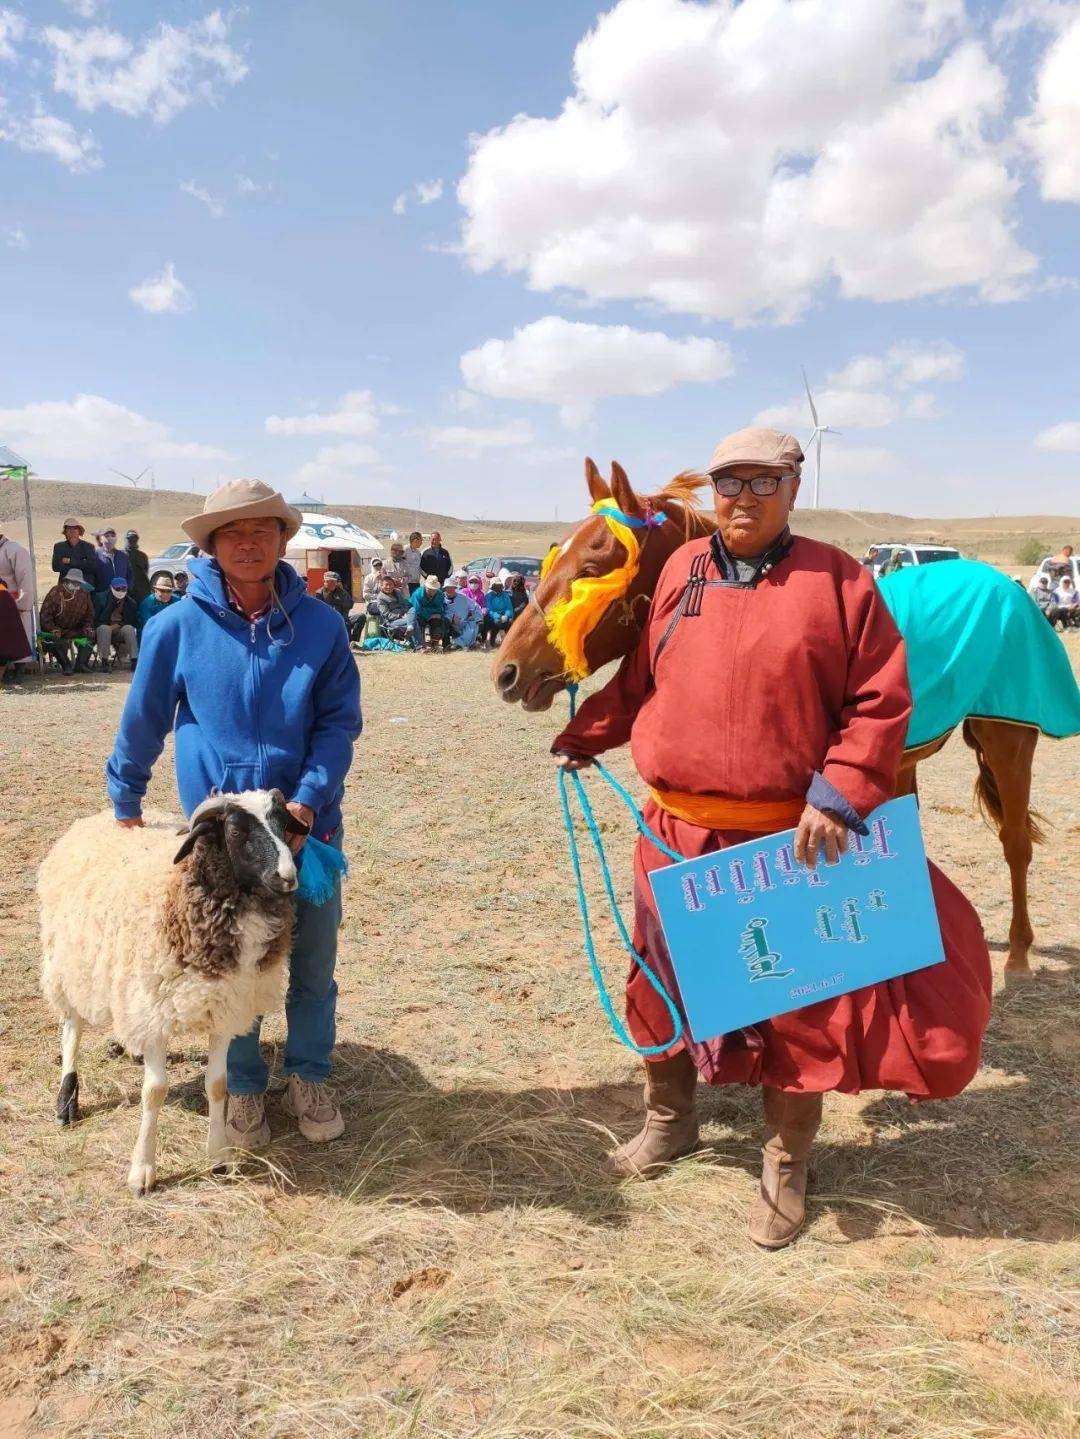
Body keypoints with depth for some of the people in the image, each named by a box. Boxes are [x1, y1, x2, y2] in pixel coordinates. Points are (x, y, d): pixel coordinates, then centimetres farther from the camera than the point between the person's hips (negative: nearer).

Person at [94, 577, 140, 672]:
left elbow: (134, 623, 3)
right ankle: (104, 662, -32)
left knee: (129, 628, -28)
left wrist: (118, 625, -9)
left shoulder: (130, 602, 3)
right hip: (104, 632, -2)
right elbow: (97, 621, -7)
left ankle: (135, 660, -31)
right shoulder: (100, 598, -3)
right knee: (104, 628, -34)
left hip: (121, 632, 2)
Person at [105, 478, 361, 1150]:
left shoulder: (322, 625, -7)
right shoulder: (178, 626, -8)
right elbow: (143, 720, 4)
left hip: (310, 819, 1)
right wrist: (126, 801, 14)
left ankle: (311, 1076, 36)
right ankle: (243, 1085, 35)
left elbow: (340, 721, -6)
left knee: (314, 960, 14)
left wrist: (310, 798, -19)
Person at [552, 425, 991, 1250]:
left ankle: (786, 1165, 33)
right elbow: (639, 680, 15)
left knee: (795, 1002, 9)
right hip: (676, 834, 4)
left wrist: (839, 796, -17)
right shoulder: (681, 573, 5)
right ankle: (669, 1120, 44)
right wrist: (586, 736, 13)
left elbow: (881, 701, -8)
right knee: (663, 982, 18)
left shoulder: (837, 581, -6)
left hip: (790, 842, -3)